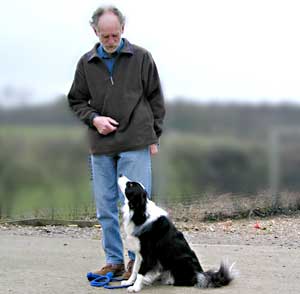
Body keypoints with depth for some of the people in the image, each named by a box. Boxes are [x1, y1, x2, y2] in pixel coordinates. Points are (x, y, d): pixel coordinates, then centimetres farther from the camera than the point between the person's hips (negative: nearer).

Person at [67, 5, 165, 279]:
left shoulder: (141, 57, 1)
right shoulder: (86, 63, 8)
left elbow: (156, 99, 6)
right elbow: (76, 100, 15)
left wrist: (153, 136, 2)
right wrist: (94, 118, -4)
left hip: (135, 145, -3)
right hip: (101, 146, 3)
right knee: (106, 208, 7)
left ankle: (137, 261, 6)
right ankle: (114, 260, 17)